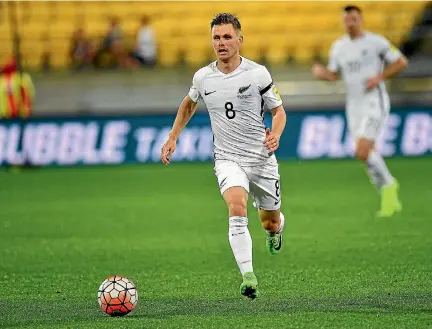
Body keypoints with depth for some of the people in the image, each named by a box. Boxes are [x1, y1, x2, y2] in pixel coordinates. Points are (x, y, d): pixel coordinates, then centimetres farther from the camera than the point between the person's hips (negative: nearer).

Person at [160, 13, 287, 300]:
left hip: (262, 159, 0)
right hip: (227, 158, 0)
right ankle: (248, 277, -33)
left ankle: (275, 229, 54)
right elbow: (189, 104, 22)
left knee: (270, 222, 13)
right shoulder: (203, 77, 0)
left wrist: (275, 135, -19)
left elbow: (279, 111, 2)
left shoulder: (258, 73, -8)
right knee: (237, 208, -28)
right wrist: (172, 138, 17)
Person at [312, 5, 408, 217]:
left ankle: (388, 185, 2)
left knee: (362, 152, -20)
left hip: (374, 102, -6)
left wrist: (379, 77, -14)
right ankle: (390, 200, 20)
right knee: (368, 155, 6)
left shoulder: (375, 42, -6)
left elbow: (401, 62, -2)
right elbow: (333, 75, 17)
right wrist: (320, 72, -6)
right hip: (353, 106, 6)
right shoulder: (338, 47, 10)